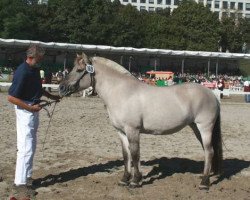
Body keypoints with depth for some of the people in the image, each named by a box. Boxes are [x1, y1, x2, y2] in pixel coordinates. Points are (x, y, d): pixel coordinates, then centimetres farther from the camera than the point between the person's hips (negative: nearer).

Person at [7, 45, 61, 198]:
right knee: (26, 148, -9)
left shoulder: (35, 69, 5)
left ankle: (27, 177, 28)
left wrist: (51, 96, 14)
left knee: (31, 147, 16)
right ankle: (19, 184, -4)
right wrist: (30, 107, -20)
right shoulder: (22, 72, -22)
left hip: (34, 109, 10)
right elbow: (11, 97, -23)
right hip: (25, 110, -10)